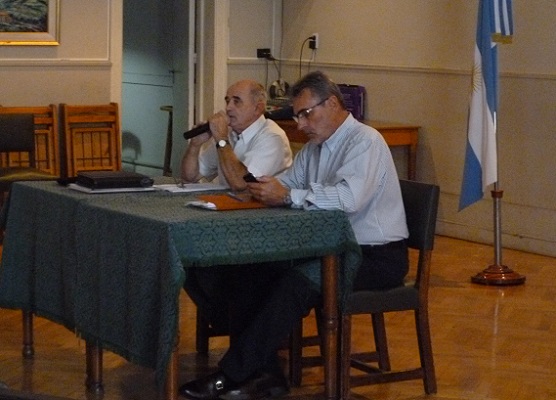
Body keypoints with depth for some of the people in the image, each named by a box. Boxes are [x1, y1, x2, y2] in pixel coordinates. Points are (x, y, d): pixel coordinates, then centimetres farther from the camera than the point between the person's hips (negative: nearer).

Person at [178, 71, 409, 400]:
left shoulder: (365, 142, -15)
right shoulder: (315, 147, 14)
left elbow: (349, 197, -30)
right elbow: (288, 184, 17)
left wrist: (287, 195, -25)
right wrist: (266, 188, -8)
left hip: (377, 257, -9)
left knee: (295, 282, -30)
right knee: (248, 271, -8)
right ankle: (263, 373, -11)